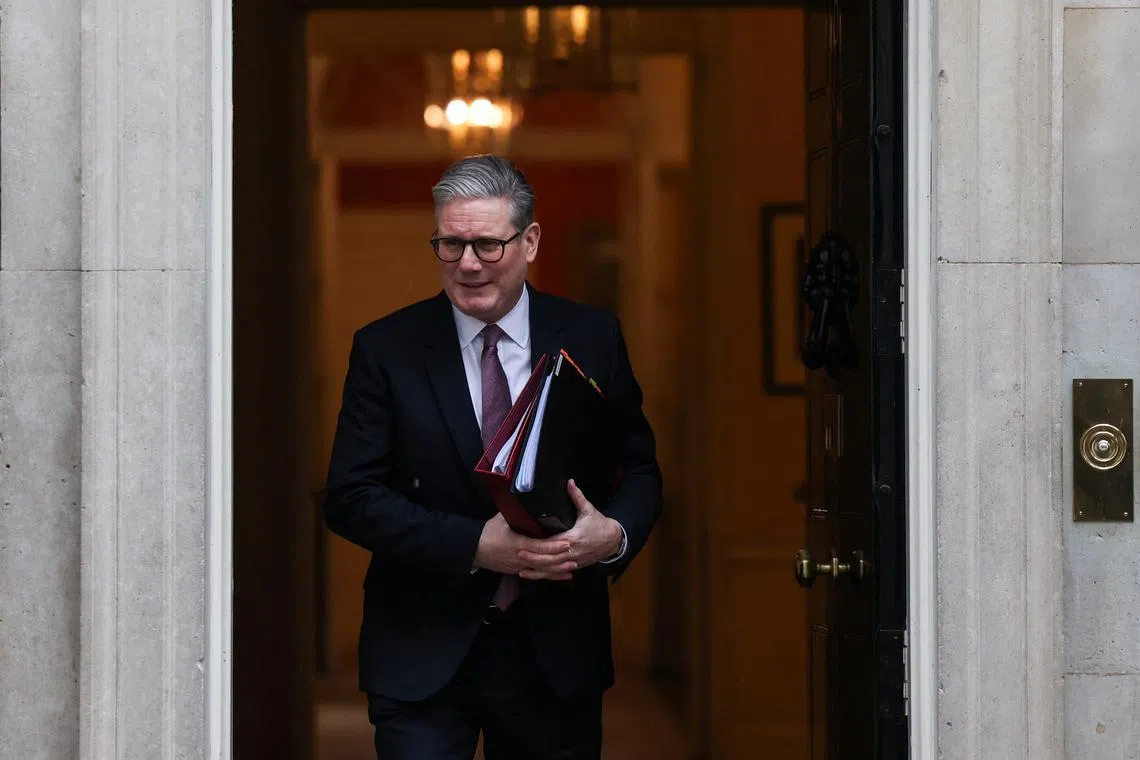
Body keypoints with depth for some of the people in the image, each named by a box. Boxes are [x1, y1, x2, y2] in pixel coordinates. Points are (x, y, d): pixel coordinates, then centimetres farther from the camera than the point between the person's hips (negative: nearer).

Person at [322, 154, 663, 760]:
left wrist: (615, 534, -15)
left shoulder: (592, 338, 3)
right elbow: (349, 498, -6)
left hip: (558, 654, 2)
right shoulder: (385, 349, -2)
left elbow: (640, 470, 9)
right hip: (423, 657, -2)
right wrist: (476, 545, -18)